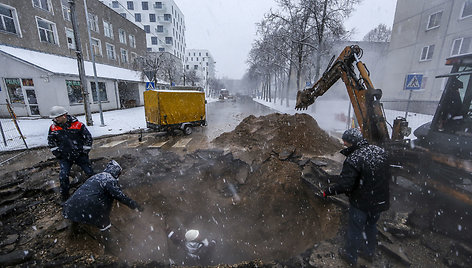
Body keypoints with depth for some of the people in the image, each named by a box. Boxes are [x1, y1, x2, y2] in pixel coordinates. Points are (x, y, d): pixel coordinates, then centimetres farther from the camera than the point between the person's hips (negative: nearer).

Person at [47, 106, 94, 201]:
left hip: (80, 155, -2)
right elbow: (51, 142, 10)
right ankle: (64, 195, 18)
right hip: (64, 157, 2)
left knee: (90, 172, 4)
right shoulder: (53, 128, -2)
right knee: (63, 176, -5)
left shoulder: (77, 125, -12)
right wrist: (57, 154, 2)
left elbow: (88, 138, -5)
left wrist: (84, 152, -4)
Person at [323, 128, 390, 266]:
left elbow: (344, 185, -30)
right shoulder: (380, 151, -5)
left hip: (361, 204, -7)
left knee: (355, 229, 14)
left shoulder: (353, 160, -30)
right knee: (371, 225, 27)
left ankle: (350, 255, 35)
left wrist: (327, 191, -16)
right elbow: (387, 175, 7)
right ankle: (369, 252, 48)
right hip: (380, 201, 7)